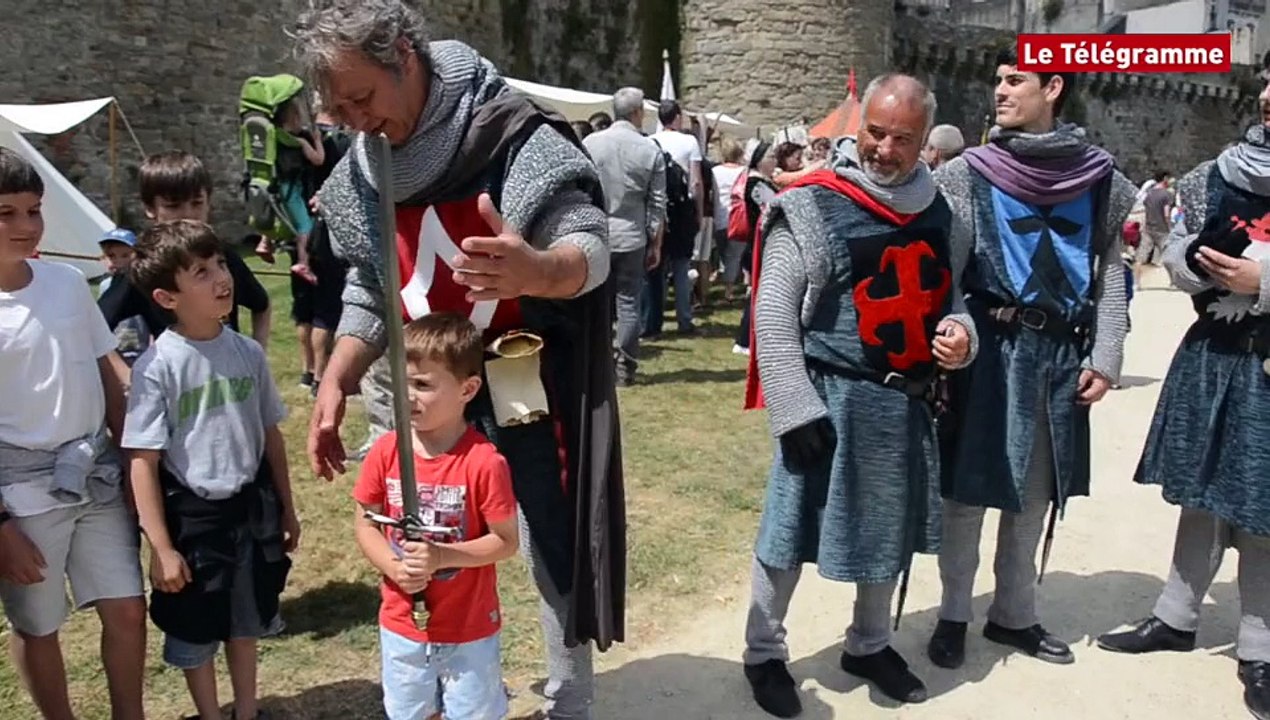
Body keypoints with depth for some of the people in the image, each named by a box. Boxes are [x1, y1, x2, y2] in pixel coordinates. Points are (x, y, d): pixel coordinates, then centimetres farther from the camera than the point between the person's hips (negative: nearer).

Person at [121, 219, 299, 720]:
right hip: (191, 515, -4)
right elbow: (142, 461, -16)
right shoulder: (157, 366, -17)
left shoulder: (247, 352, -4)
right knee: (195, 631, 15)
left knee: (245, 621, 21)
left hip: (251, 507, 4)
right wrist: (161, 547, -15)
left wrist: (285, 508, 11)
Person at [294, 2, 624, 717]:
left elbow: (593, 251, -20)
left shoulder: (516, 135, -16)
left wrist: (535, 271, -43)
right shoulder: (360, 171, 5)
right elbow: (368, 291, 14)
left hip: (530, 389, -5)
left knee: (558, 554, 6)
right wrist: (334, 385, 3)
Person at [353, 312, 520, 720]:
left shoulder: (484, 461, -22)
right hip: (401, 624, 4)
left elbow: (506, 541, -15)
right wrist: (392, 566, -18)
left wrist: (441, 556, -27)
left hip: (469, 629, -4)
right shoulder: (385, 452, -9)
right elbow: (366, 524, 0)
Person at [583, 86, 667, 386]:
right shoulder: (651, 151, -4)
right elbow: (658, 205, -1)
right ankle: (625, 368, 10)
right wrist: (656, 244, 8)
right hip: (632, 238, -1)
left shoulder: (590, 143, -3)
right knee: (628, 303, 6)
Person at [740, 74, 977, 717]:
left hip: (908, 401, 6)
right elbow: (773, 316, -12)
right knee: (792, 529, 4)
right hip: (832, 399, -6)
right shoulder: (813, 209, -11)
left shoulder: (940, 213, 8)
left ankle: (869, 645, 40)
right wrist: (795, 409, -16)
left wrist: (958, 330, -3)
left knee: (892, 529, 18)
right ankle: (764, 653, 26)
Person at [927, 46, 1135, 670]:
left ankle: (1013, 613, 29)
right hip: (990, 347, -3)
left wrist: (1105, 355, 1)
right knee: (967, 483, 3)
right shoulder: (968, 174, -2)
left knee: (1038, 489, 13)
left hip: (1062, 353, 3)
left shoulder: (1100, 178, 5)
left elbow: (1111, 274, 7)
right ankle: (953, 614, 20)